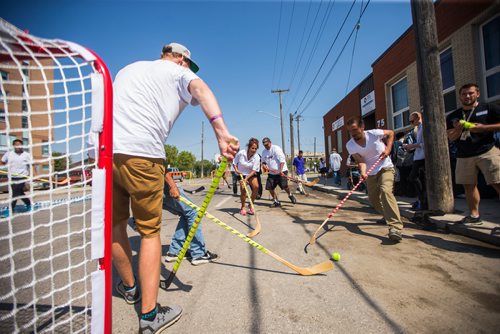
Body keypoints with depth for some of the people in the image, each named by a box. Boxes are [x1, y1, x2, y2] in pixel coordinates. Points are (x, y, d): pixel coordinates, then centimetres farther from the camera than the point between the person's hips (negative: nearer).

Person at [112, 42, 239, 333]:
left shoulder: (128, 68, 31)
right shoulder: (178, 72, 10)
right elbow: (202, 91, -13)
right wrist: (222, 132, -29)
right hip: (141, 153, -6)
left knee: (115, 224, 18)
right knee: (150, 231, 3)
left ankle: (129, 286, 39)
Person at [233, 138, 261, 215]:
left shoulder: (257, 157, -17)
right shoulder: (241, 153, -17)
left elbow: (254, 170, -20)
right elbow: (234, 163, -2)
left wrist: (246, 178, -31)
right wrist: (236, 170, -20)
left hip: (251, 174, 1)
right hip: (241, 174, -1)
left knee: (256, 186, -21)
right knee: (243, 189, -18)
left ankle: (250, 205, 0)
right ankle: (242, 207, 4)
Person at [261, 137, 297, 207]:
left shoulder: (276, 149, -11)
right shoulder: (264, 152, 10)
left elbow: (282, 160, -18)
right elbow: (263, 161, 22)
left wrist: (281, 170, -27)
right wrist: (264, 165, -2)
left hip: (281, 171, -6)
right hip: (271, 173, 7)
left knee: (284, 186, -16)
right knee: (269, 187, -1)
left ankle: (290, 195, 17)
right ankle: (276, 201, 16)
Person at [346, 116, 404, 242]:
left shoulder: (374, 133, -18)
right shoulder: (350, 145, -13)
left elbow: (391, 133, 2)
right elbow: (361, 161, -18)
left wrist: (388, 148, -10)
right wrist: (363, 172, -38)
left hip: (385, 168, -4)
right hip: (371, 173, 4)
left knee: (385, 191, -28)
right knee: (373, 199, 9)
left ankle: (396, 227, -32)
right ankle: (389, 216, 39)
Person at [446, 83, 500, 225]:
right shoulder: (453, 116, 12)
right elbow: (450, 137, 8)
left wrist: (484, 127, -12)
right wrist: (458, 129, -12)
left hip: (487, 152, -4)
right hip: (463, 156, 4)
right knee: (469, 185, 7)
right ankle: (474, 215, 15)